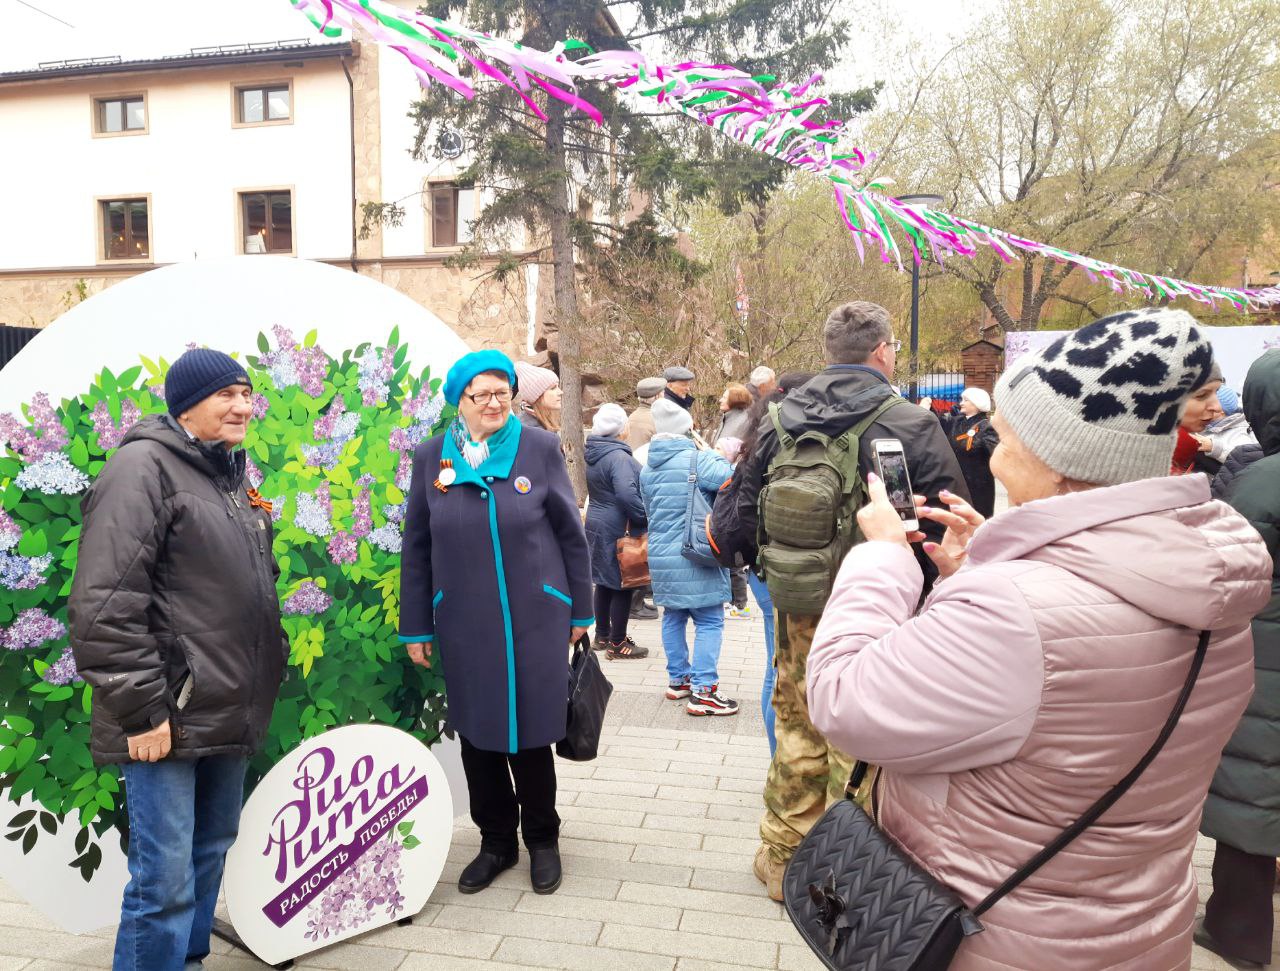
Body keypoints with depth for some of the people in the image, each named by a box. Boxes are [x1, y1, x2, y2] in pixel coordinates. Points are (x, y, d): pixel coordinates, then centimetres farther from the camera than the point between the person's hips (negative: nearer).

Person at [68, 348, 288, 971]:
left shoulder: (231, 478, 15)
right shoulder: (144, 467, -11)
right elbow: (106, 602, -19)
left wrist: (270, 663, 18)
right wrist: (141, 707, -19)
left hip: (229, 712, 9)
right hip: (170, 718, -8)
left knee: (210, 855, 18)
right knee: (166, 877, -3)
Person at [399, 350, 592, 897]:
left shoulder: (540, 448, -4)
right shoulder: (431, 456, 1)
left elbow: (570, 533, 2)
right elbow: (416, 547, 6)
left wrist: (580, 610, 4)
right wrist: (415, 626, 6)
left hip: (535, 619, -2)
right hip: (463, 623, 2)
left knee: (531, 731, 8)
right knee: (476, 733, 11)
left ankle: (542, 840, 31)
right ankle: (496, 840, 33)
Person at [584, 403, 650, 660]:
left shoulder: (593, 454, 9)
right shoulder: (618, 457, -20)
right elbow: (626, 493, -31)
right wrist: (645, 517, -19)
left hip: (597, 523, 9)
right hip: (618, 528, -9)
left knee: (604, 582, 18)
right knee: (623, 585, 0)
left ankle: (602, 635, 29)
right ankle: (617, 644, 7)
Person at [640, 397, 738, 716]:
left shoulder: (647, 469, 9)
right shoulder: (697, 460, -14)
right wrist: (723, 457, -3)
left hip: (660, 556, 7)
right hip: (695, 558, -7)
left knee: (673, 617, 18)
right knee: (710, 622, 0)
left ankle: (678, 679, 28)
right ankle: (702, 691, -1)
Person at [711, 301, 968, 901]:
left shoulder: (779, 421, 0)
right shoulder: (912, 426, -12)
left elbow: (747, 510, 5)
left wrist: (724, 540, 25)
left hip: (798, 611, 5)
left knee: (796, 732, 18)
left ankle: (782, 859, 34)